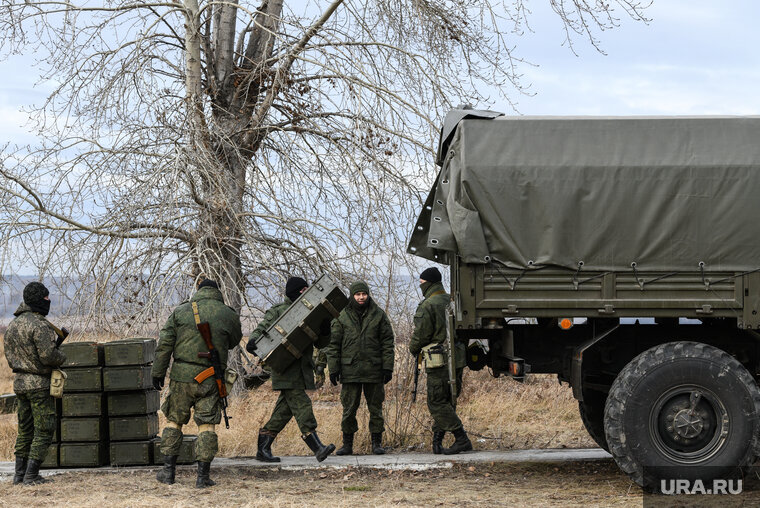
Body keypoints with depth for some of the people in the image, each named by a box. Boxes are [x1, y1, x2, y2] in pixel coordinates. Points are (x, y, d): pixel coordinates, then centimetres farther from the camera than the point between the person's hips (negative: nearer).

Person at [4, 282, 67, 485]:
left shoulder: (13, 325, 11)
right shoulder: (39, 325, -17)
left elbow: (9, 356, 16)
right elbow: (48, 356, -21)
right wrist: (61, 356, -2)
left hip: (19, 382, 8)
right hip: (40, 384, -8)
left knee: (25, 430, 15)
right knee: (44, 430, -2)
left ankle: (20, 474, 16)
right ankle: (31, 475, -6)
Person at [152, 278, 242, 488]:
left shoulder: (181, 311, 2)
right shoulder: (229, 315, 1)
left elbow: (165, 343, 0)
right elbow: (233, 342, 17)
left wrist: (158, 372, 5)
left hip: (182, 376, 1)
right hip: (210, 380, 0)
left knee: (174, 420, 13)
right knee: (207, 425, 3)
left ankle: (168, 471, 14)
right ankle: (203, 476, -1)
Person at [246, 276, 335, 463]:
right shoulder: (277, 313, 1)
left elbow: (321, 343, 15)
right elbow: (260, 330, 0)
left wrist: (325, 330, -7)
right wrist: (253, 342, -23)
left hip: (302, 369, 6)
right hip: (286, 370, -6)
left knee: (285, 409, 7)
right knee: (301, 404, -15)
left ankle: (263, 449, 16)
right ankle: (318, 448, -23)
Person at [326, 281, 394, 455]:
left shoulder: (379, 315, 4)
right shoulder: (342, 317, 4)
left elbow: (387, 342, 4)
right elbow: (334, 345, 5)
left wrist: (387, 367, -3)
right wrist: (333, 369, -1)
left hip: (373, 370, 0)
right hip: (350, 370, 0)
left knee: (376, 408, 5)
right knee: (349, 409, 1)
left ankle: (377, 443, 13)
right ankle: (347, 444, 10)